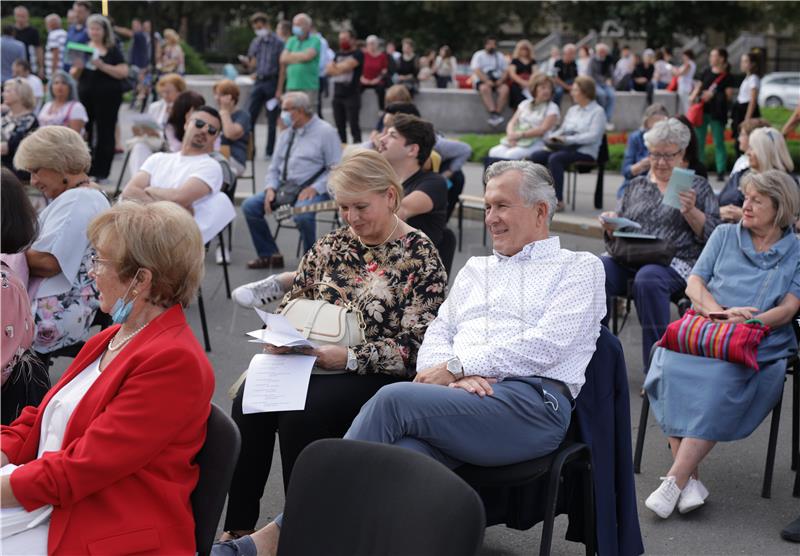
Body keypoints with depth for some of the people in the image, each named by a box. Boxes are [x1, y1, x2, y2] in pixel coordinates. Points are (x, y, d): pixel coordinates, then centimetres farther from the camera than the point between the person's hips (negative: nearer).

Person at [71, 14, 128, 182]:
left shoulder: (113, 50, 2)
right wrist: (78, 68, -9)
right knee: (84, 131, 0)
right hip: (86, 96, 3)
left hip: (107, 97, -3)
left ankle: (101, 171, 2)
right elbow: (74, 76, 13)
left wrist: (102, 66, -19)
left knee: (105, 133, -2)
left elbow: (123, 72, -9)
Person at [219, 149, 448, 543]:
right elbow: (292, 300, 18)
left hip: (376, 376, -5)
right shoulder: (333, 245, 13)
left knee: (301, 412, -31)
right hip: (312, 362, 6)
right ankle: (238, 526, -16)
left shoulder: (421, 256, -5)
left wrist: (349, 358, -23)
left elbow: (414, 347, -12)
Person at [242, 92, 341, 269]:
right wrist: (270, 188, -3)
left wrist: (315, 188, -20)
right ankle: (269, 255, 2)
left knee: (302, 213, -37)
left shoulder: (325, 132, -3)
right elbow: (274, 168, 17)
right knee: (250, 206, -10)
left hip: (312, 190, -7)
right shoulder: (286, 134, 17)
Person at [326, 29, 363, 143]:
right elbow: (328, 70, 8)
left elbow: (346, 66, -15)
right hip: (338, 94, 6)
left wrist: (335, 67, -2)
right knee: (340, 126, 8)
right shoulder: (338, 54, 18)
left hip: (352, 95, -6)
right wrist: (340, 69, -8)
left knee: (354, 125, -9)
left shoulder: (357, 54, -2)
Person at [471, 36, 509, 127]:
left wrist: (500, 80, -11)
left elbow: (506, 71, 10)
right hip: (482, 81, -3)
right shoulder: (478, 55, 6)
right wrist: (487, 81, -22)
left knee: (505, 88, -30)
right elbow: (477, 71, -8)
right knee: (485, 88, -37)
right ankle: (493, 113, -45)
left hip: (497, 81, 3)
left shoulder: (500, 56, 17)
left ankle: (498, 113, -34)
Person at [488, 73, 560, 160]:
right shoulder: (525, 104, 18)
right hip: (515, 142, 5)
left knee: (511, 155, -33)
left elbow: (543, 130, -11)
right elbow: (512, 123, 12)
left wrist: (520, 135, -15)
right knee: (494, 152, -21)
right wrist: (511, 135, -11)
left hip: (536, 143, -5)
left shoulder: (552, 108, 1)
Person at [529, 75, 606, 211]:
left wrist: (567, 139, -20)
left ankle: (558, 201, -32)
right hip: (567, 148, 7)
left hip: (585, 152, -7)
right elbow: (562, 130, 24)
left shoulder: (597, 112, 0)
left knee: (555, 158, -34)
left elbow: (593, 136, -13)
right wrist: (552, 137, 0)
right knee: (536, 155, -17)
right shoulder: (572, 110, 24)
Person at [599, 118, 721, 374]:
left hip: (676, 261, -3)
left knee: (648, 278, -39)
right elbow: (616, 235, 23)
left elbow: (712, 234, 5)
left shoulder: (698, 186, 15)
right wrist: (611, 225, 0)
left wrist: (690, 212, -12)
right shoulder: (636, 185, 25)